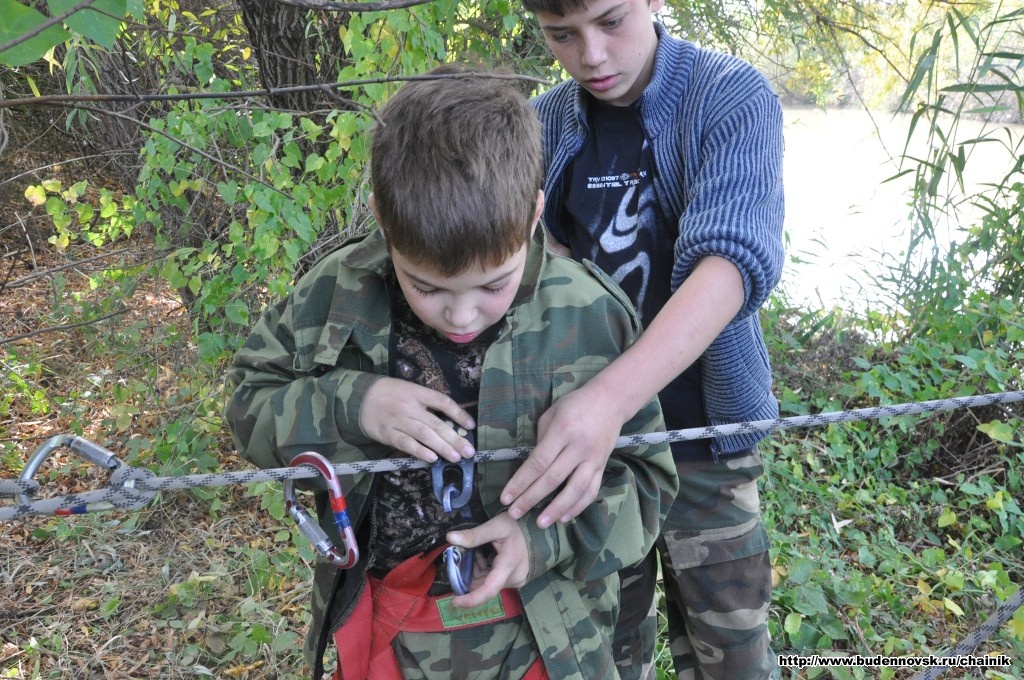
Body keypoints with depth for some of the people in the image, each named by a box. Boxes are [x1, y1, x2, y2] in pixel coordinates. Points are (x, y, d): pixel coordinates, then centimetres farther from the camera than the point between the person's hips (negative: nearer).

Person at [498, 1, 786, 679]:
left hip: (701, 431, -2)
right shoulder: (543, 125, 2)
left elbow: (735, 256, -25)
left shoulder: (734, 97, -10)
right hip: (579, 428, 3)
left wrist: (613, 396, -41)